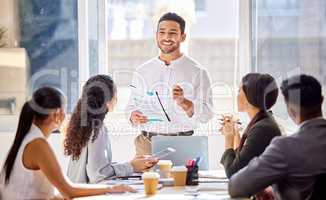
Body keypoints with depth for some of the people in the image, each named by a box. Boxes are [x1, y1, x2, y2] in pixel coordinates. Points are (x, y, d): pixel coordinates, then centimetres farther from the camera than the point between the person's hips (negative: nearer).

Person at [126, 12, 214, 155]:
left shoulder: (197, 72, 2)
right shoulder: (142, 71, 12)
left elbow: (206, 114, -3)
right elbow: (132, 105, 17)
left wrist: (183, 102, -18)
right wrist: (133, 116, -4)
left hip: (183, 144, -2)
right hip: (147, 143, 2)